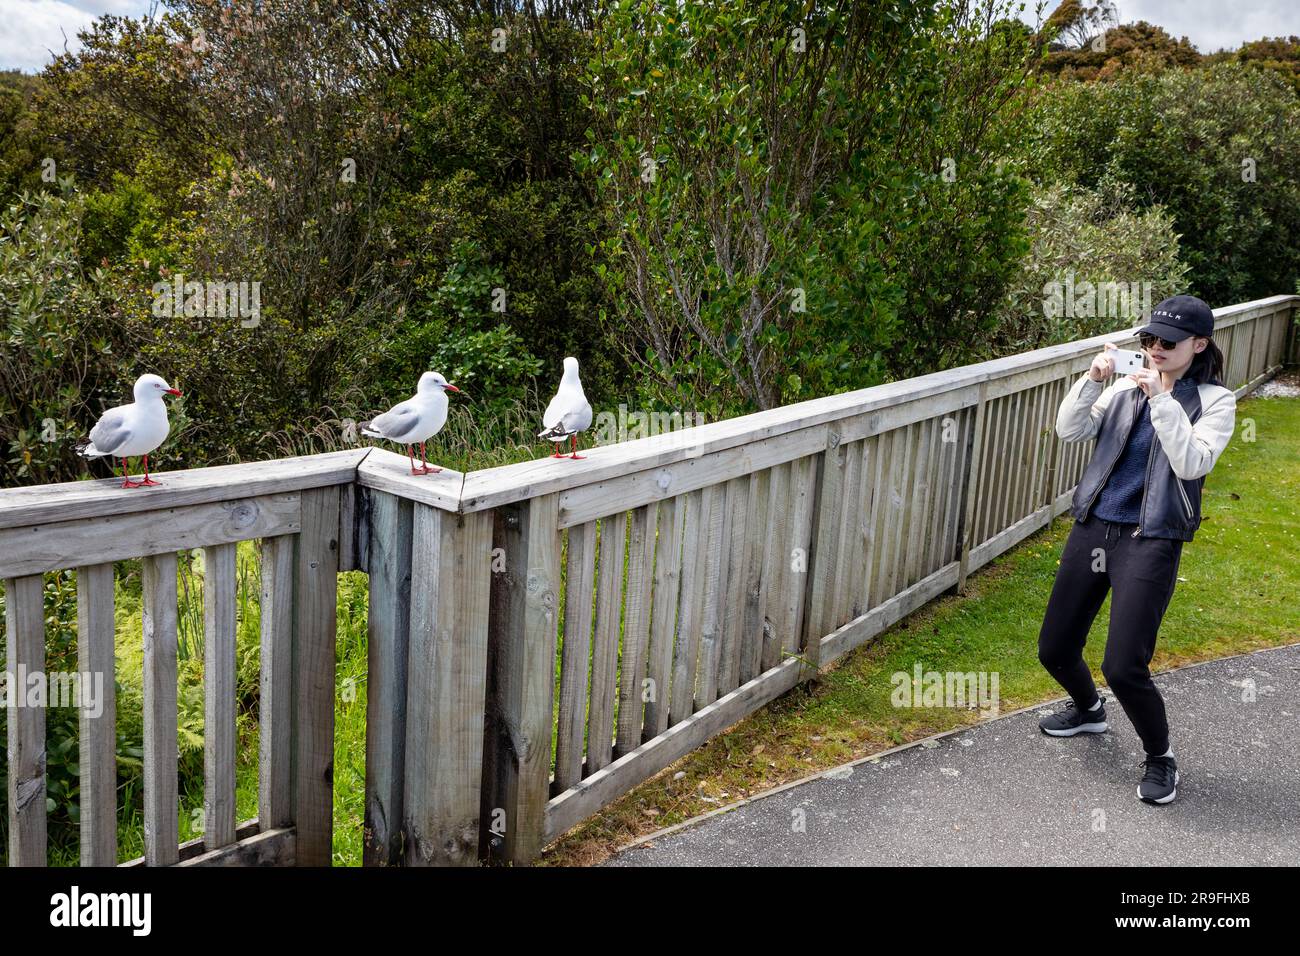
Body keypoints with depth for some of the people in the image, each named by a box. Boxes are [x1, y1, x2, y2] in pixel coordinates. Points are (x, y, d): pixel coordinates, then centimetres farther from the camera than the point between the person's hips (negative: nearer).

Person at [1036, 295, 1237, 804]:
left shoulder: (1213, 400, -1)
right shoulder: (1127, 386, 10)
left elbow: (1192, 463, -15)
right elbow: (1070, 431, 1)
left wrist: (1162, 399, -19)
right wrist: (1092, 378, -11)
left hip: (1150, 542, -5)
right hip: (1092, 528, 5)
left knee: (1124, 667, -13)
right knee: (1055, 650, 10)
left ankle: (1160, 758, 15)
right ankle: (1089, 709, 43)